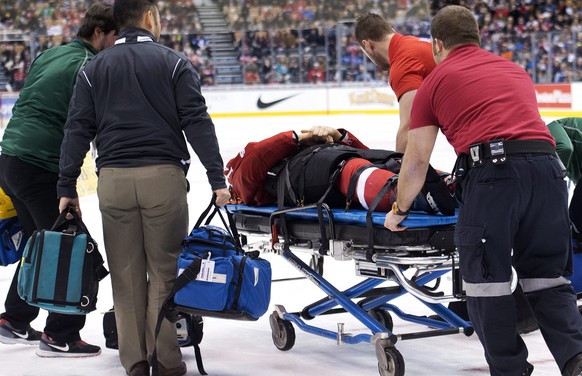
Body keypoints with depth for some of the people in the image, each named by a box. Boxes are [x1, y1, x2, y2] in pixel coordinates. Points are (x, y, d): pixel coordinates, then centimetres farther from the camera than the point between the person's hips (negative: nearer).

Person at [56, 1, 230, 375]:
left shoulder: (95, 68, 10)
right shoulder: (173, 62, 2)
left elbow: (78, 130, 5)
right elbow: (197, 122, -5)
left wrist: (67, 187, 8)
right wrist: (217, 178, -5)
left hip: (114, 180, 2)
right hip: (164, 176, -2)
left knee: (126, 274, 8)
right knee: (165, 270, 5)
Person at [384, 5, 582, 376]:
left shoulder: (436, 81, 16)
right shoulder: (516, 71, 30)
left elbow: (417, 159, 17)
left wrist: (399, 210, 31)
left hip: (492, 168, -5)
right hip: (547, 164, 5)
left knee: (488, 280, 6)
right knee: (547, 276, 14)